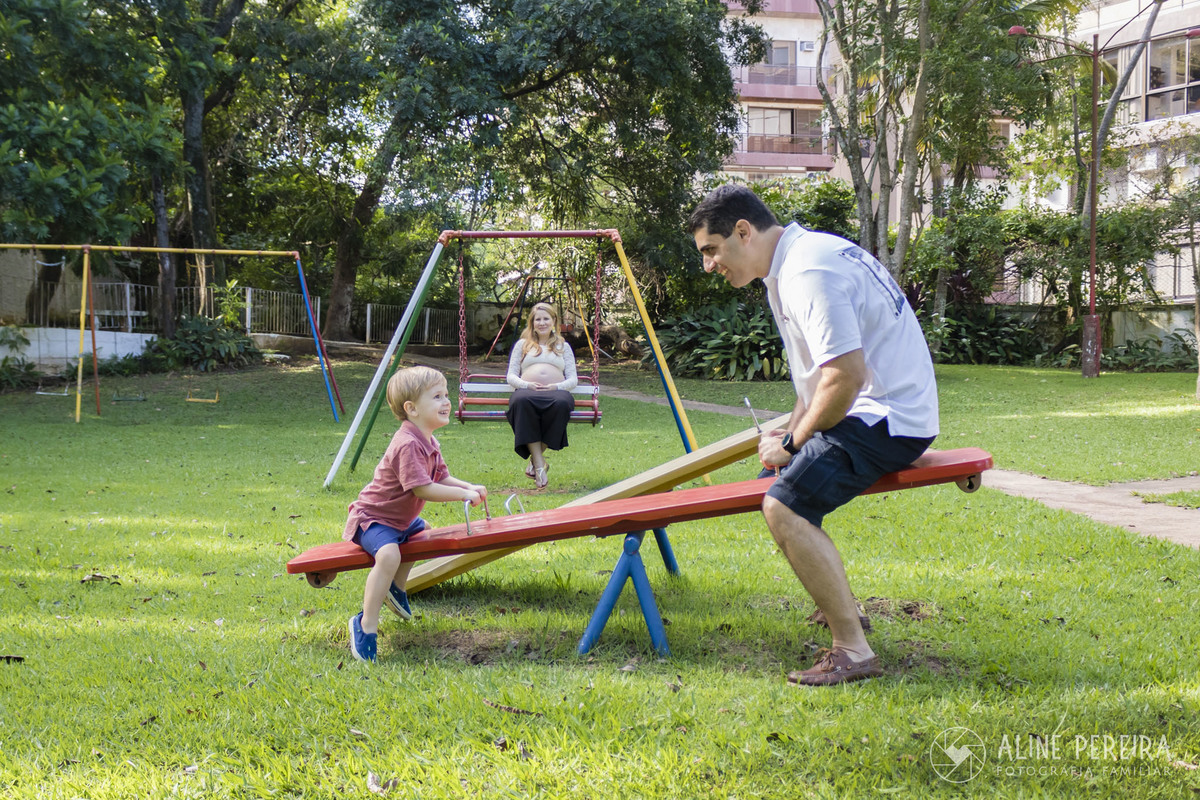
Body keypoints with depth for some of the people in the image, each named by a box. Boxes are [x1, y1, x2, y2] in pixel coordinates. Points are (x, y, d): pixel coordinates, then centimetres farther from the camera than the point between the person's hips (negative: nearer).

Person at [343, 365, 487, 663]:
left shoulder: (429, 443, 4)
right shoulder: (408, 445, -30)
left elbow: (442, 478, 9)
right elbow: (424, 489, -34)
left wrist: (470, 487, -8)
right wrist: (464, 494, -27)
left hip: (399, 518, 11)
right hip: (372, 518, -11)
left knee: (422, 532, 34)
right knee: (389, 555, -36)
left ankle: (396, 588, 48)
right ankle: (366, 625, -30)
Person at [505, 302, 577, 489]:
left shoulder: (563, 346, 27)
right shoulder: (522, 344, 26)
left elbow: (573, 379, 16)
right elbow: (511, 376, 16)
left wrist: (557, 386, -6)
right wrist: (527, 384, -6)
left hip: (556, 391, 0)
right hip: (527, 390, 0)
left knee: (561, 403, -40)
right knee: (522, 401, -41)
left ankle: (536, 457, -26)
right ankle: (539, 464, -41)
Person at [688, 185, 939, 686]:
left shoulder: (809, 273, -20)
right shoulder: (799, 257, 14)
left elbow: (846, 376, -28)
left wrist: (793, 444, -15)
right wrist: (793, 430, 17)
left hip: (888, 417, -11)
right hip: (873, 411, 11)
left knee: (784, 508, -25)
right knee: (790, 472, 28)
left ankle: (854, 652, -21)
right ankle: (841, 605, 35)